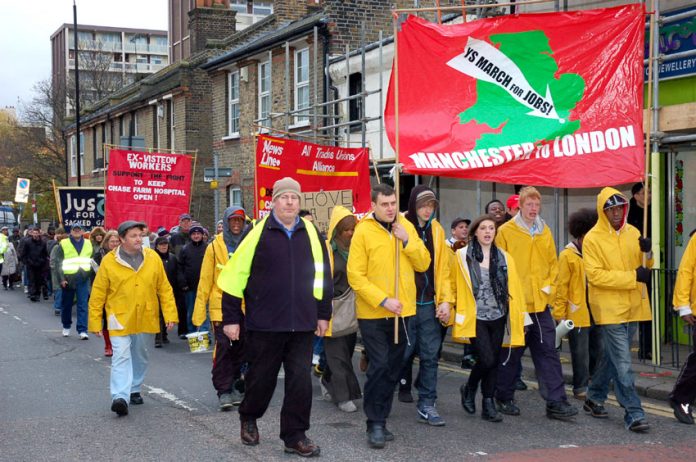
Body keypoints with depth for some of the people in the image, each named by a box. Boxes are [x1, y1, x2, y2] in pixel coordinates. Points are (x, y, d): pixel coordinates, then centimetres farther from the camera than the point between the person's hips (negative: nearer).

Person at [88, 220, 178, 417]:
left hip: (146, 318, 3)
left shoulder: (153, 258, 0)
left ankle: (134, 390, 33)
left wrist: (170, 314, -2)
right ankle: (120, 397, -20)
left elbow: (164, 289, 4)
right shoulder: (109, 261, -7)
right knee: (121, 357, -14)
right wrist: (95, 322, -2)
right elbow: (98, 294, -2)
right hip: (120, 319, -3)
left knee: (140, 357, 16)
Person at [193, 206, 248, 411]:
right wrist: (199, 311, -2)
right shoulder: (215, 246, 0)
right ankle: (223, 391, 1)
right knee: (223, 348, -5)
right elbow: (205, 280, 1)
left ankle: (236, 386, 25)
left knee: (241, 348, 10)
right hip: (221, 306, -2)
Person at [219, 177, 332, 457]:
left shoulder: (311, 233, 7)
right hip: (264, 323, -2)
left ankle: (295, 436, 11)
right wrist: (231, 318, -4)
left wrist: (323, 314, 14)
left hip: (302, 324, 3)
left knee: (300, 380, 0)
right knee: (261, 377, 10)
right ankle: (249, 419, 36)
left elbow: (321, 276, 15)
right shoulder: (256, 232, -4)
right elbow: (235, 275, -3)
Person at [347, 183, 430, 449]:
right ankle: (375, 424, 2)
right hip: (373, 313, -5)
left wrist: (407, 241, -11)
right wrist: (383, 300, -19)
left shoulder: (406, 227, 6)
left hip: (402, 312, 5)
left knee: (393, 369, 11)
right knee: (379, 366, -10)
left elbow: (423, 264, 2)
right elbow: (355, 276, -13)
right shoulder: (363, 231, -9)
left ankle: (381, 420, 22)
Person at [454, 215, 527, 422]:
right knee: (486, 359, -12)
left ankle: (488, 404, 16)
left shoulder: (504, 257, 7)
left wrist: (522, 317, 4)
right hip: (476, 318, -4)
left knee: (494, 361, 6)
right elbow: (458, 288, -3)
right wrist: (460, 316, -8)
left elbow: (514, 288, 7)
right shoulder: (463, 256, -2)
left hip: (498, 317, 4)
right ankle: (469, 389, 16)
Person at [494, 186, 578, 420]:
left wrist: (548, 285, 2)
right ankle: (504, 398, 22)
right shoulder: (506, 231, -5)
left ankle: (556, 402, 1)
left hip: (540, 304, 4)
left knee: (548, 353, 1)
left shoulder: (545, 232, 10)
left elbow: (553, 262, 16)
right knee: (510, 354, 6)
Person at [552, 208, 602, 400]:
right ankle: (581, 388, 12)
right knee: (581, 352, 2)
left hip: (596, 312, 6)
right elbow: (561, 287, -9)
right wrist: (559, 315, -12)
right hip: (577, 313, -6)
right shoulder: (567, 255, -7)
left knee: (597, 349, 11)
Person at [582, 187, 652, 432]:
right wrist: (632, 276, -20)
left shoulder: (632, 233, 8)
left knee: (613, 356, 17)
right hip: (609, 308, -6)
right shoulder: (593, 239, -9)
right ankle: (633, 414, -5)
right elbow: (595, 275, -15)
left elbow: (644, 266, 15)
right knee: (623, 364, -8)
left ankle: (594, 398, 33)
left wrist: (647, 252, -9)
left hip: (632, 306, 6)